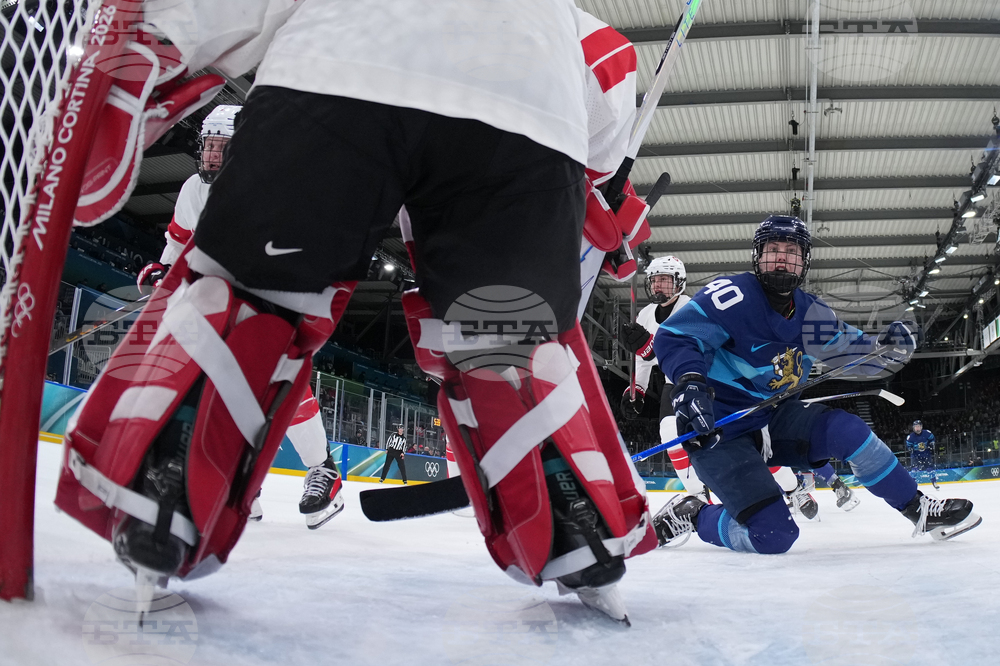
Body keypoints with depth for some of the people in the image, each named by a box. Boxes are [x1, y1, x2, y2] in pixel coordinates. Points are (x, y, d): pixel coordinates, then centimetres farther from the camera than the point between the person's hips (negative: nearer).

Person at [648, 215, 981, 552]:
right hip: (718, 432, -7)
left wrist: (888, 349, -9)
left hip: (772, 417, 7)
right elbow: (672, 336, -23)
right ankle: (690, 515, 4)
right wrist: (689, 381, -40)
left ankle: (920, 509, 8)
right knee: (774, 535, -20)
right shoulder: (735, 295, -18)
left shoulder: (810, 313, 5)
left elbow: (852, 350, 12)